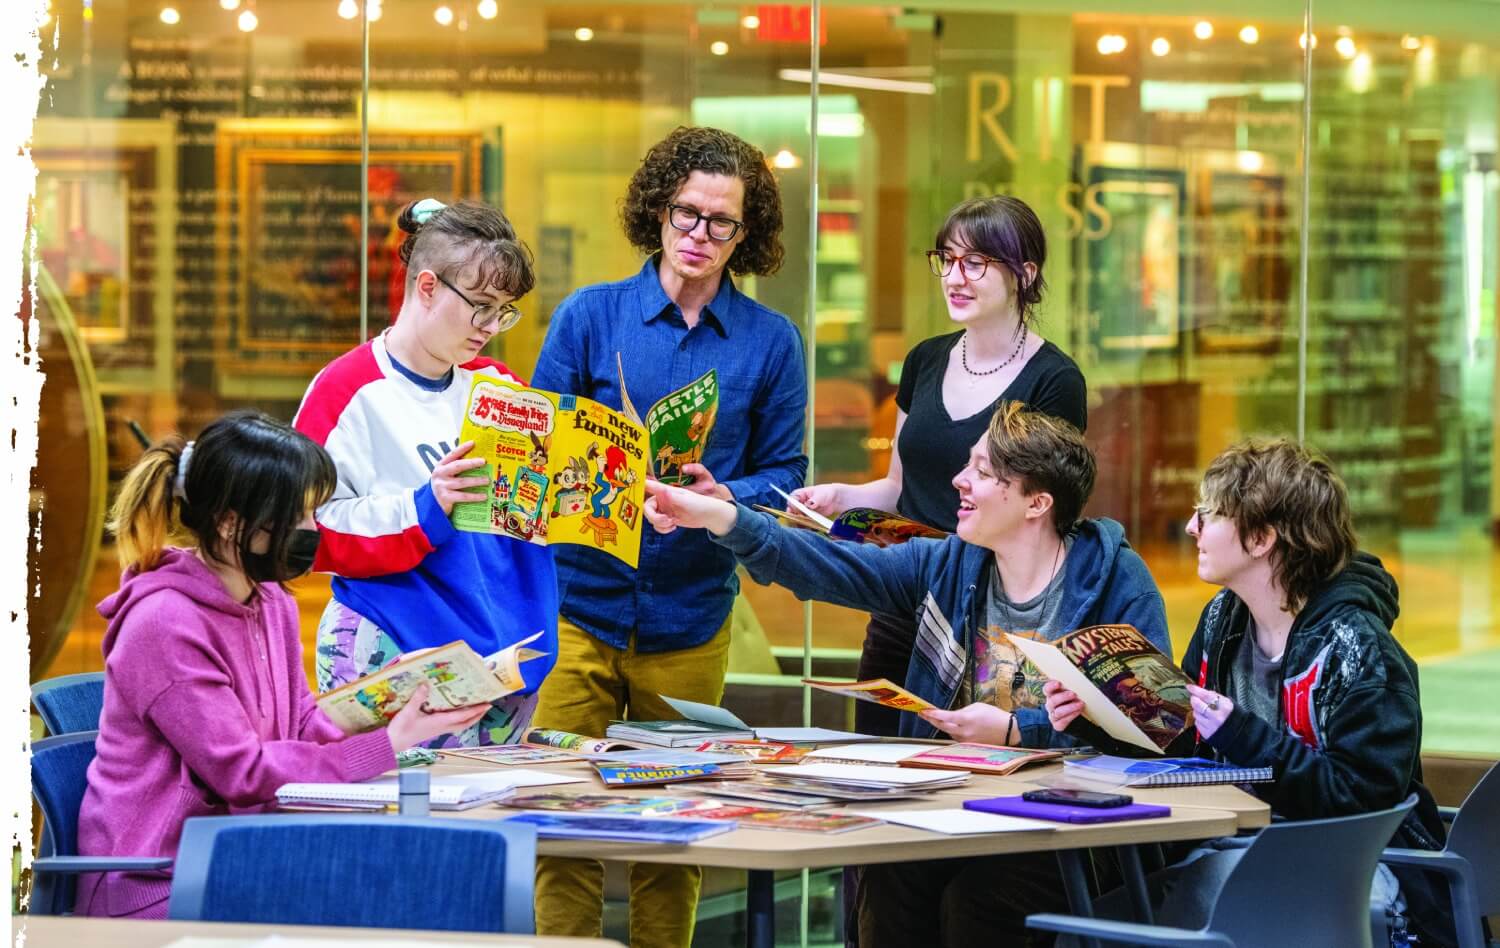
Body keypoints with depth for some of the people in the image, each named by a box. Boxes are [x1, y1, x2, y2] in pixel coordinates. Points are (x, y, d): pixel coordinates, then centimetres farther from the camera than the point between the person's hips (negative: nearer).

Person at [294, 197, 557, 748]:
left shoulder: (498, 386, 14)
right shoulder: (349, 392, -4)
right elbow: (311, 530, -10)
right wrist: (424, 510, -20)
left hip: (505, 651, 6)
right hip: (394, 656, -6)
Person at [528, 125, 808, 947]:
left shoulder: (770, 342, 5)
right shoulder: (589, 316, 3)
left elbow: (784, 472, 6)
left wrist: (726, 499, -15)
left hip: (689, 619, 1)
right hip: (581, 607, -1)